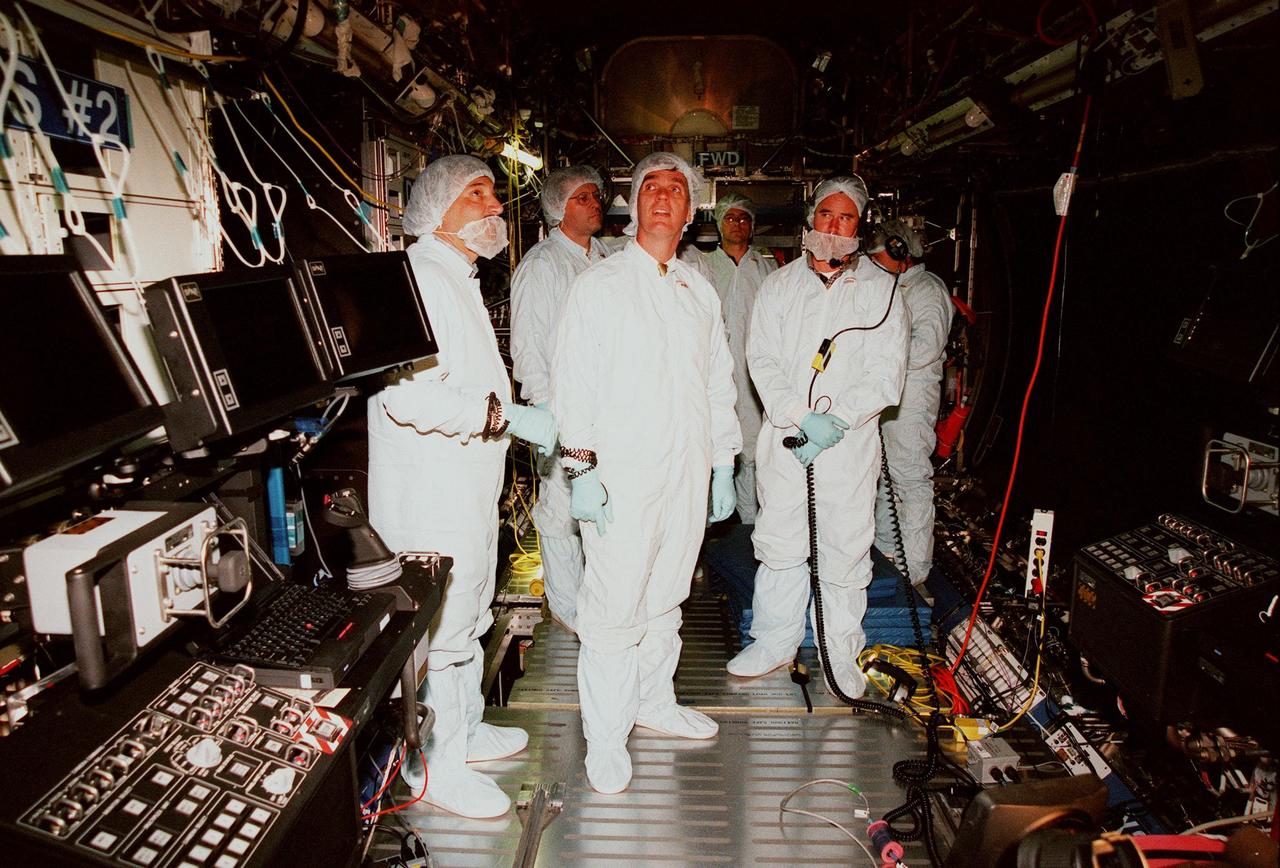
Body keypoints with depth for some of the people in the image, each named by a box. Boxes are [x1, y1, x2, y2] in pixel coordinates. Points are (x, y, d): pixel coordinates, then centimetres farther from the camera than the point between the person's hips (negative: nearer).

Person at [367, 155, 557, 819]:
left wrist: (518, 418, 19)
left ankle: (464, 728, 39)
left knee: (469, 620, 22)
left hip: (469, 485, 11)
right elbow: (409, 392, -30)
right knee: (440, 633, 2)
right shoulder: (418, 276, -17)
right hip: (432, 495, -11)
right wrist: (505, 415, -25)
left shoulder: (459, 279, 19)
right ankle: (435, 765, 19)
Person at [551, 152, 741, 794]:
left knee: (666, 600, 16)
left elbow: (719, 384, 18)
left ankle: (655, 702, 35)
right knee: (614, 609, -2)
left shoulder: (699, 292, 15)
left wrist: (724, 465, 14)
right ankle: (605, 739, 13)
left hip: (688, 475, 5)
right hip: (620, 476, -5)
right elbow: (573, 381, -5)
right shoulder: (599, 285, 0)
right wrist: (581, 470, -12)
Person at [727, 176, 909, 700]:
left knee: (846, 550, 5)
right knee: (779, 542, 8)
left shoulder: (881, 289, 3)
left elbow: (886, 374, -3)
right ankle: (774, 642, 24)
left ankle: (841, 654, 22)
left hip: (850, 442, -1)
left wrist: (836, 420, -17)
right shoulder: (778, 285, 7)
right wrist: (800, 418, -14)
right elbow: (762, 361, -1)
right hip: (784, 437, 1)